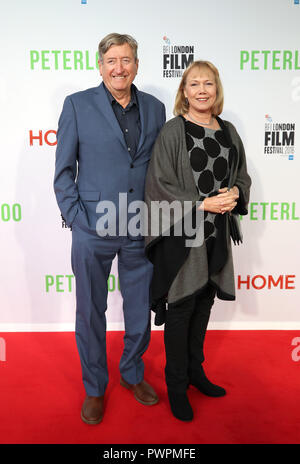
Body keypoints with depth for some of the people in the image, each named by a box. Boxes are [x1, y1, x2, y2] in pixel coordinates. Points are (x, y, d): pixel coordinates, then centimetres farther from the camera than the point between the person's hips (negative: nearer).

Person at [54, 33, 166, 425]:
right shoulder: (78, 105, -1)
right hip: (93, 230, -2)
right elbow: (63, 170, -1)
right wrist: (75, 219, -9)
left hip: (142, 231, 3)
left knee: (141, 310, 15)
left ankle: (133, 373, 41)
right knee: (91, 313, 11)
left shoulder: (155, 108, 7)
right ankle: (94, 388, 34)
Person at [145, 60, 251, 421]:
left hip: (216, 235, 6)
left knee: (204, 305, 16)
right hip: (180, 233, -5)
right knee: (181, 309, 4)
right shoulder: (173, 131, -7)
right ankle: (176, 385, 23)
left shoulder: (228, 132, 10)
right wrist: (202, 204, -20)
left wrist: (235, 193, -7)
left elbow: (243, 175, 16)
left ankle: (195, 371, 36)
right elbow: (160, 184, -12)